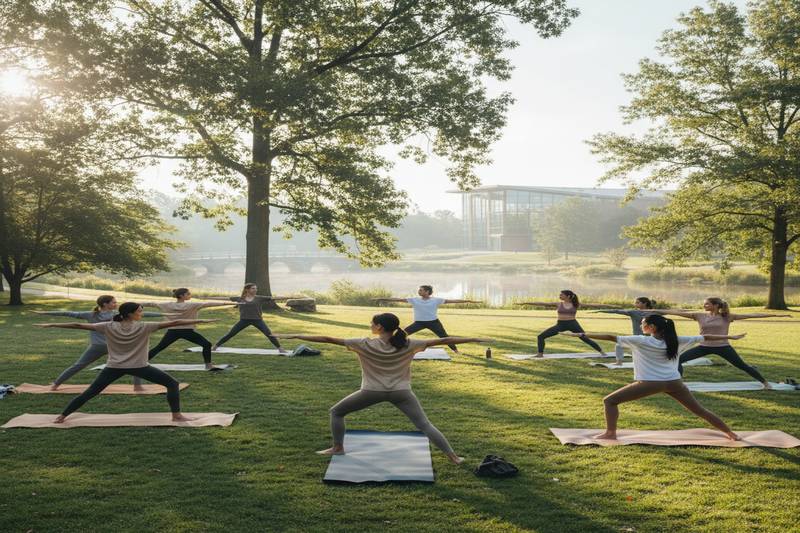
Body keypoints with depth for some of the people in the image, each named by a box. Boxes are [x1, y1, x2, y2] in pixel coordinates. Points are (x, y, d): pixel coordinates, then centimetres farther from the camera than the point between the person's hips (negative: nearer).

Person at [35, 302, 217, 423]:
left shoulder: (108, 327, -5)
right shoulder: (143, 327, -12)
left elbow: (78, 325, -3)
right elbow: (173, 323, -14)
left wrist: (51, 325, 5)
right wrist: (200, 321, -13)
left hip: (114, 367, 3)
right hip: (139, 367, -3)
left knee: (89, 393, 16)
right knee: (172, 383, 4)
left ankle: (62, 416, 18)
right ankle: (177, 415, -3)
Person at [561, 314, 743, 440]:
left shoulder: (640, 341, -3)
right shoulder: (676, 341, 8)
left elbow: (610, 337, -7)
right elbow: (704, 337, 16)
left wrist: (580, 334, -7)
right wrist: (730, 336, 30)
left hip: (651, 383, -5)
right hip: (674, 382, 5)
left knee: (609, 401, 5)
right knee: (699, 409, 22)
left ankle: (610, 433, -1)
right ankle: (730, 433, 29)